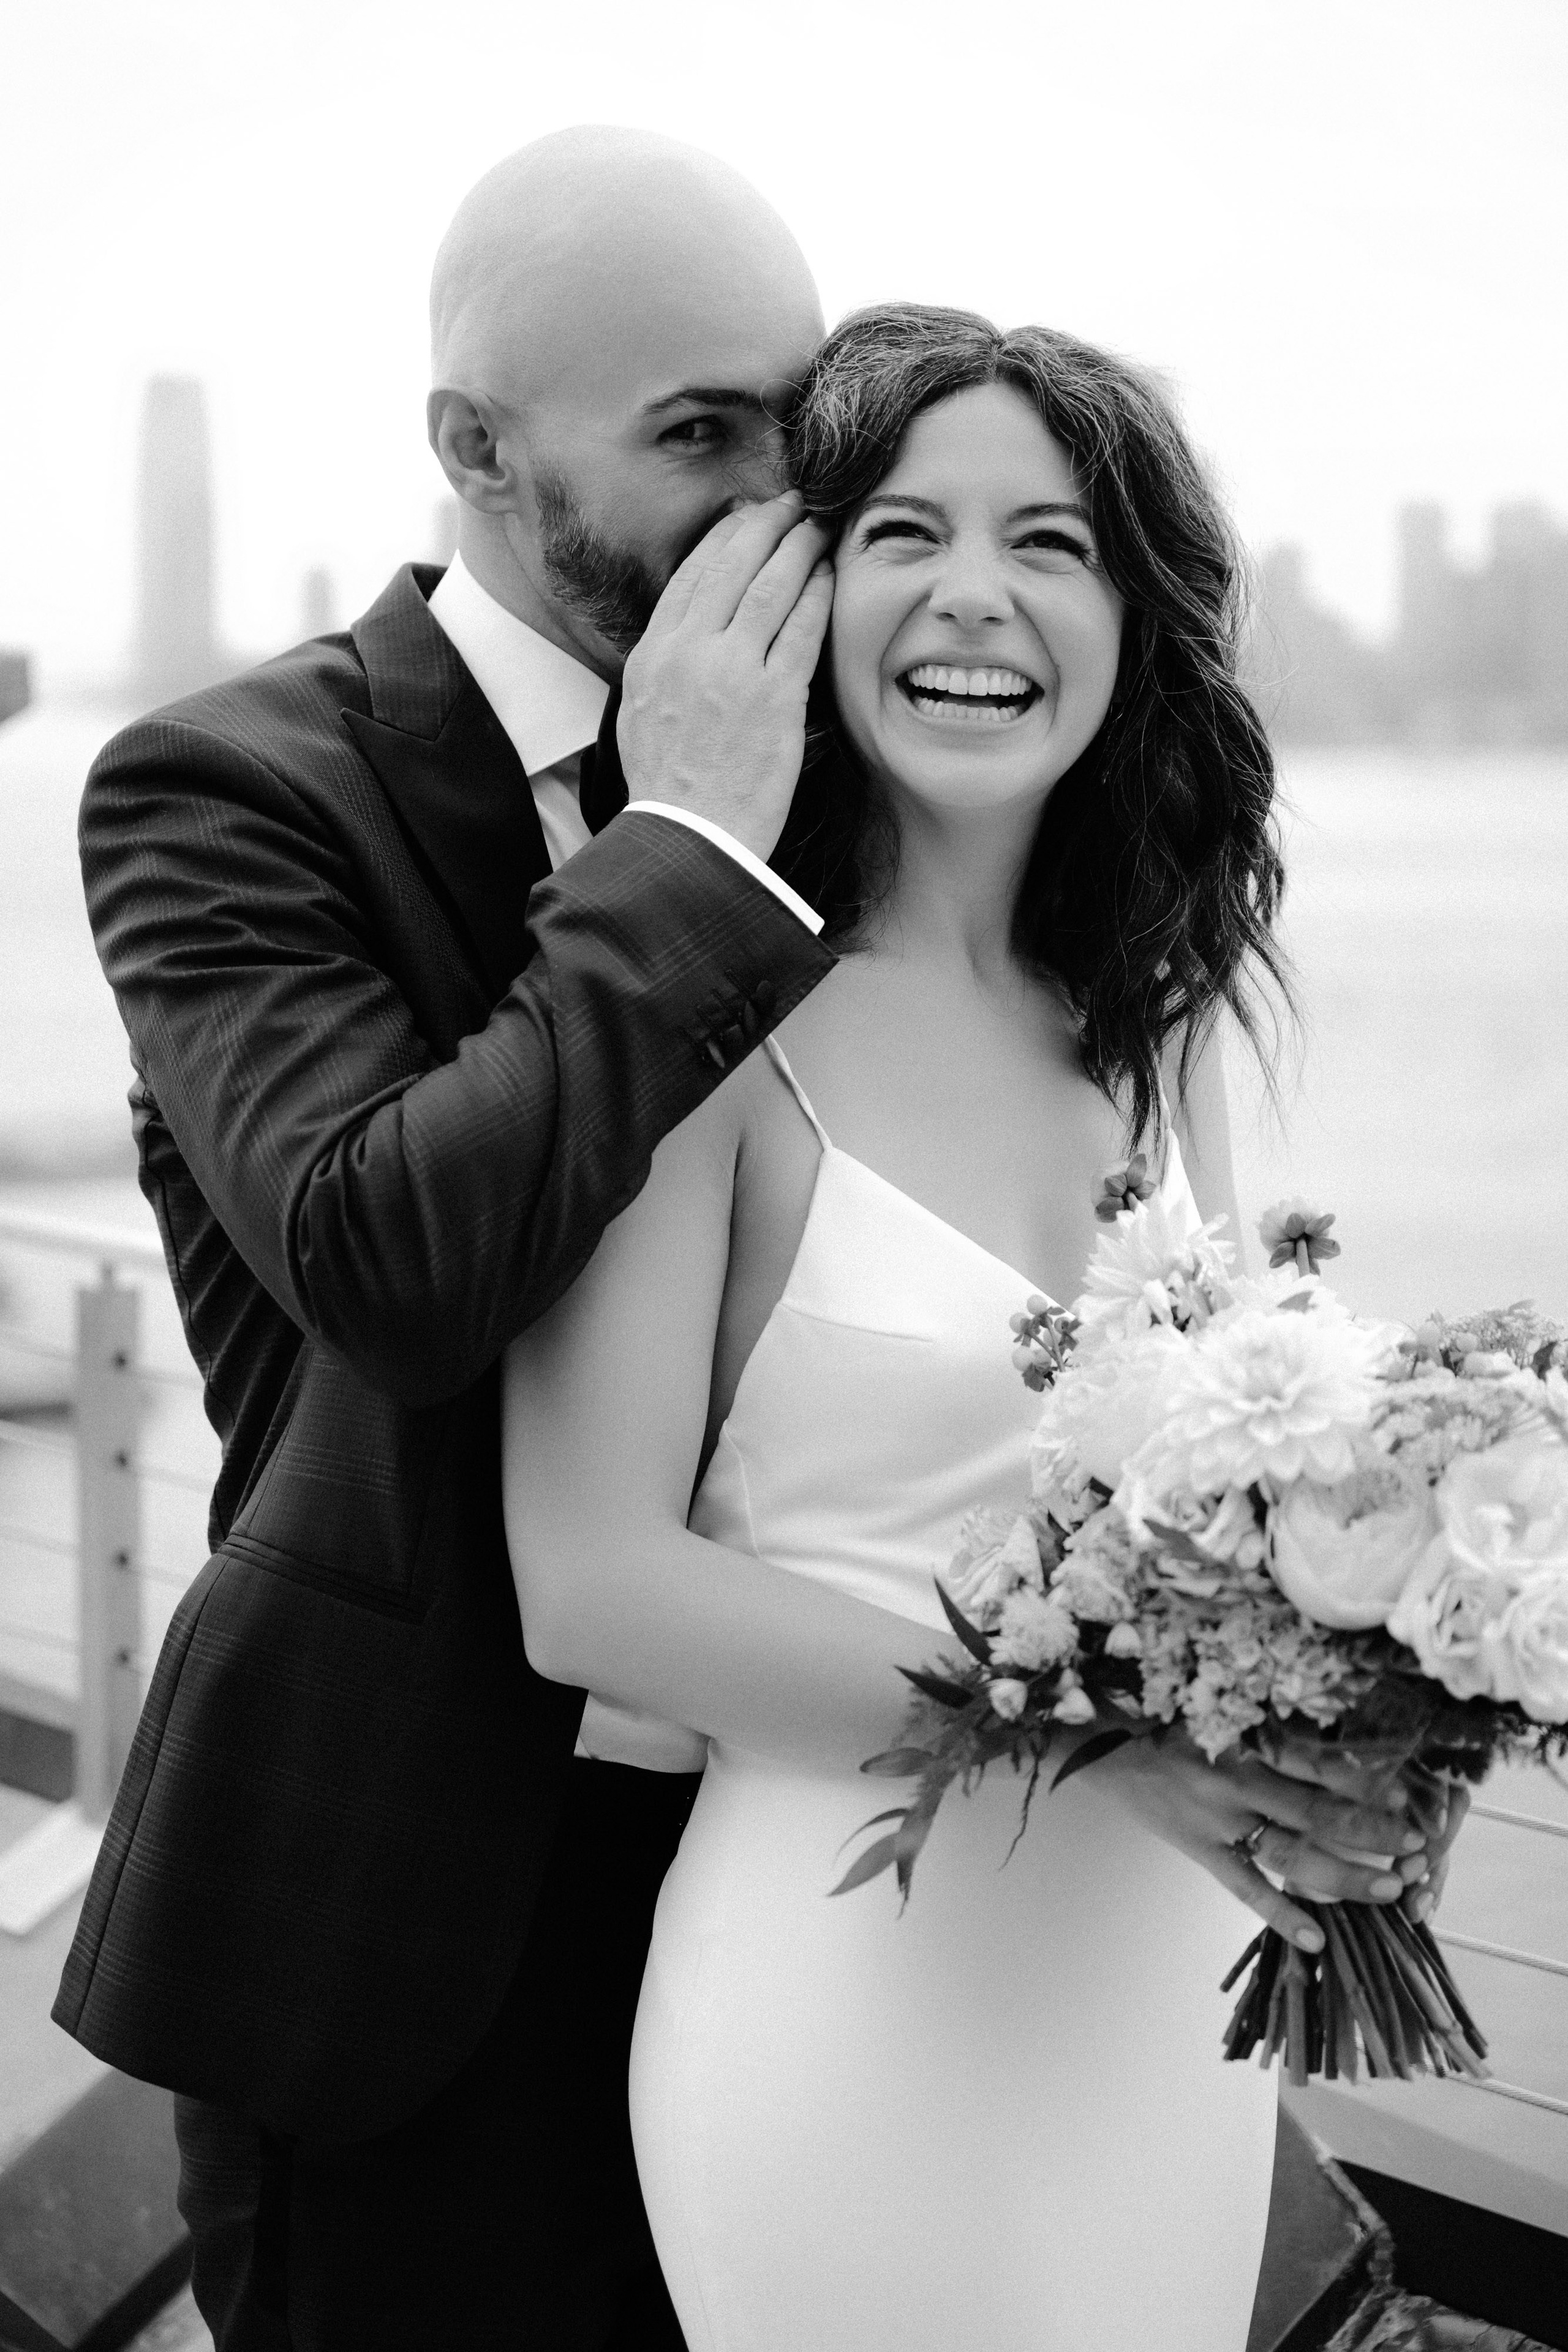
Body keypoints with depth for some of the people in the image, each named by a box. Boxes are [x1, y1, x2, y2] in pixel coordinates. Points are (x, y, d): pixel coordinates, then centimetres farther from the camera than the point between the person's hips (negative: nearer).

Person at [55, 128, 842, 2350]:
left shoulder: (764, 760, 3)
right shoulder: (231, 790, -13)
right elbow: (392, 1266, -29)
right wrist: (691, 840, -24)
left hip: (752, 1832, 5)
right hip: (404, 1876, -5)